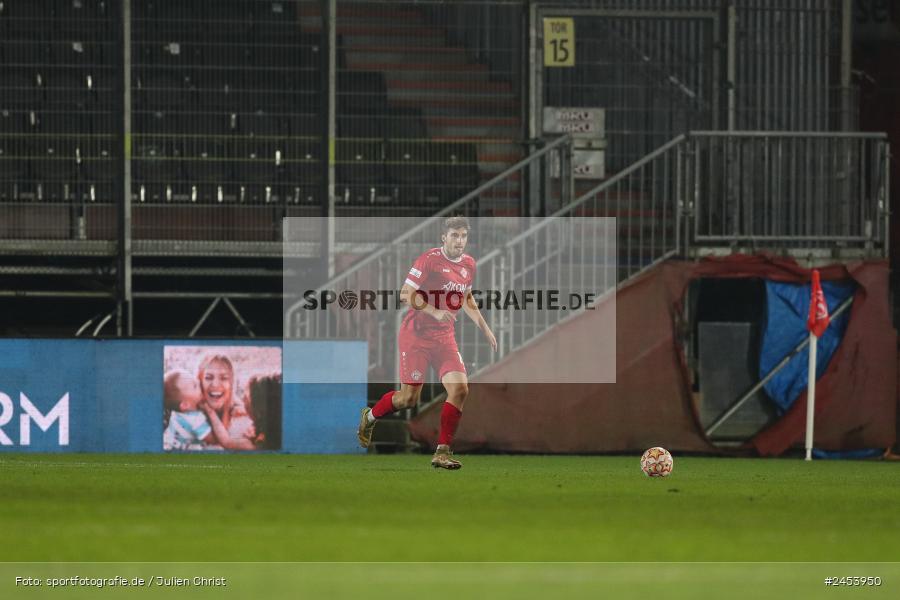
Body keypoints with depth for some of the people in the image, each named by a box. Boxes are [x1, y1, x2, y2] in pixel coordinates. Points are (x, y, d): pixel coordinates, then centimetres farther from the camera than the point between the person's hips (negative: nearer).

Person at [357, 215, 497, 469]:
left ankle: (442, 452, -6)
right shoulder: (429, 260, -13)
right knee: (409, 397, -3)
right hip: (416, 335, -6)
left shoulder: (468, 265, 9)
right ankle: (370, 417, 28)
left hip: (444, 337, 6)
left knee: (460, 389, -13)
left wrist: (485, 328, 20)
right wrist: (435, 312, -26)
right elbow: (406, 295, -16)